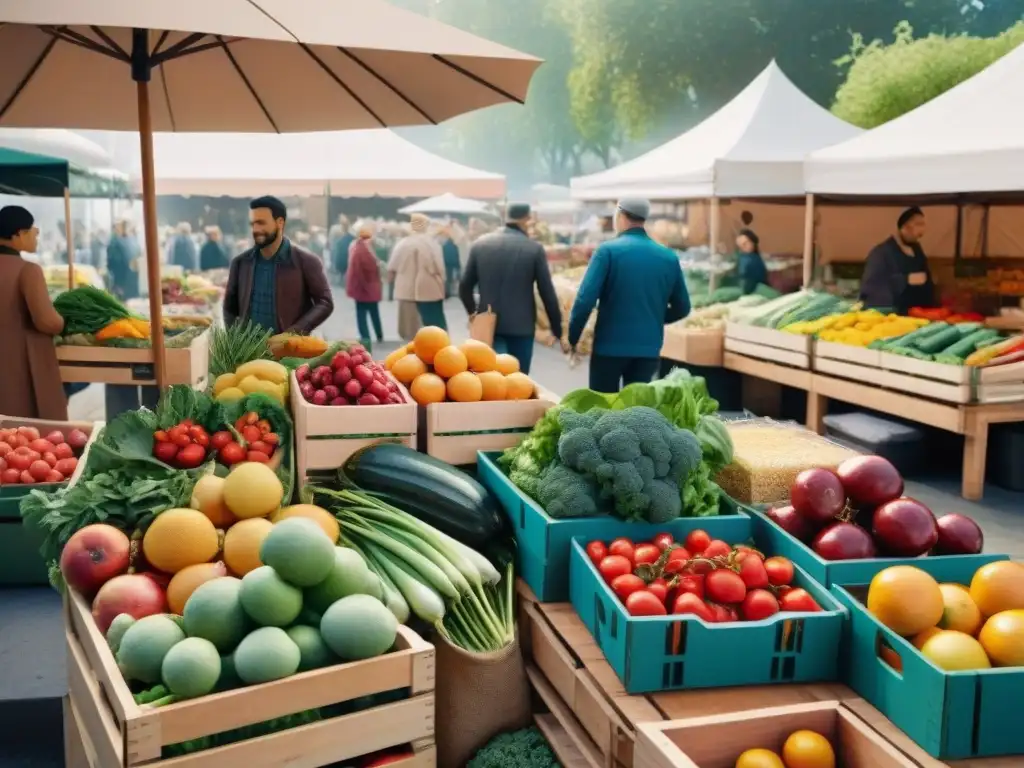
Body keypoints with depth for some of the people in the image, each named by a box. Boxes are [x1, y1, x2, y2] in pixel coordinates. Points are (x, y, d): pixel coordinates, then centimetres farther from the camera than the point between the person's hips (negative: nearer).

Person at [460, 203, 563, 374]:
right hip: (521, 327, -2)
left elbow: (465, 288, 5)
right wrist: (558, 330, 2)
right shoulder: (535, 249, -7)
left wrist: (473, 313, 24)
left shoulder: (480, 244, 1)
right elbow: (547, 294, -7)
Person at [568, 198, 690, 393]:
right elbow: (682, 308, 11)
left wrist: (573, 337, -1)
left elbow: (586, 299, -14)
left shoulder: (608, 251, -8)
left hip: (610, 346, -3)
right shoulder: (669, 257, 4)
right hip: (649, 349, 3)